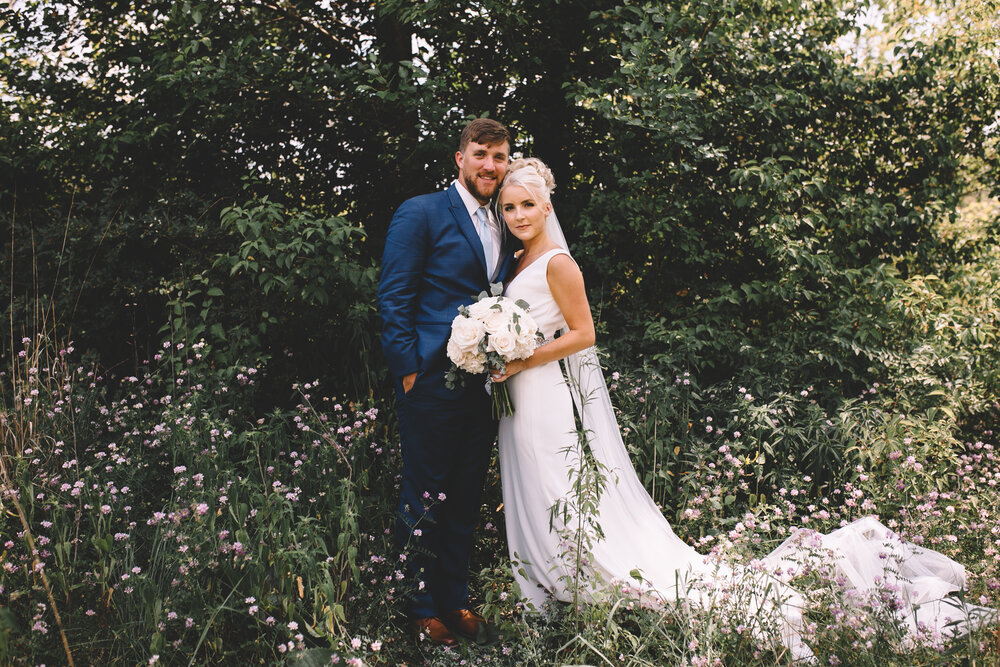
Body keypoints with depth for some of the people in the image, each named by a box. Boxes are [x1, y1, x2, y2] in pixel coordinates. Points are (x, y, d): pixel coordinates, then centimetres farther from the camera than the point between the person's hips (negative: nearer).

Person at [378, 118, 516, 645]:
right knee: (425, 500, 4)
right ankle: (421, 609, 18)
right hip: (434, 382, -6)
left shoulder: (504, 228, 16)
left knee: (465, 499, 15)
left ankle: (455, 600, 28)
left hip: (484, 385, 7)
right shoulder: (421, 213, -5)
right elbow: (393, 298, -9)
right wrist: (409, 369, -14)